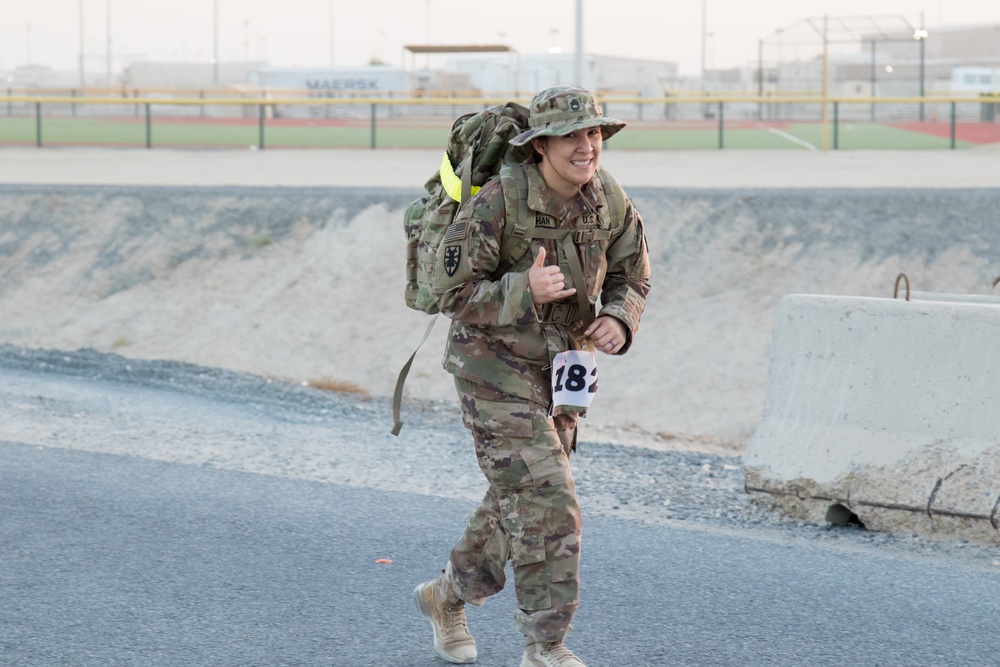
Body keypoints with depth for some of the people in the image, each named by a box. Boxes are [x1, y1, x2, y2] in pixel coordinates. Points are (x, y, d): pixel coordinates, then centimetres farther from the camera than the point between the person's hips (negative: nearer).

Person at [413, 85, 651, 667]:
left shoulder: (611, 204, -7)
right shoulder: (497, 203, -23)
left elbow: (631, 280, 6)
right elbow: (454, 293, -20)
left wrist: (617, 321, -17)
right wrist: (526, 291, -36)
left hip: (560, 371, 6)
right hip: (495, 368, -6)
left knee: (518, 504, 17)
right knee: (548, 507, -13)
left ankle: (447, 597, 41)